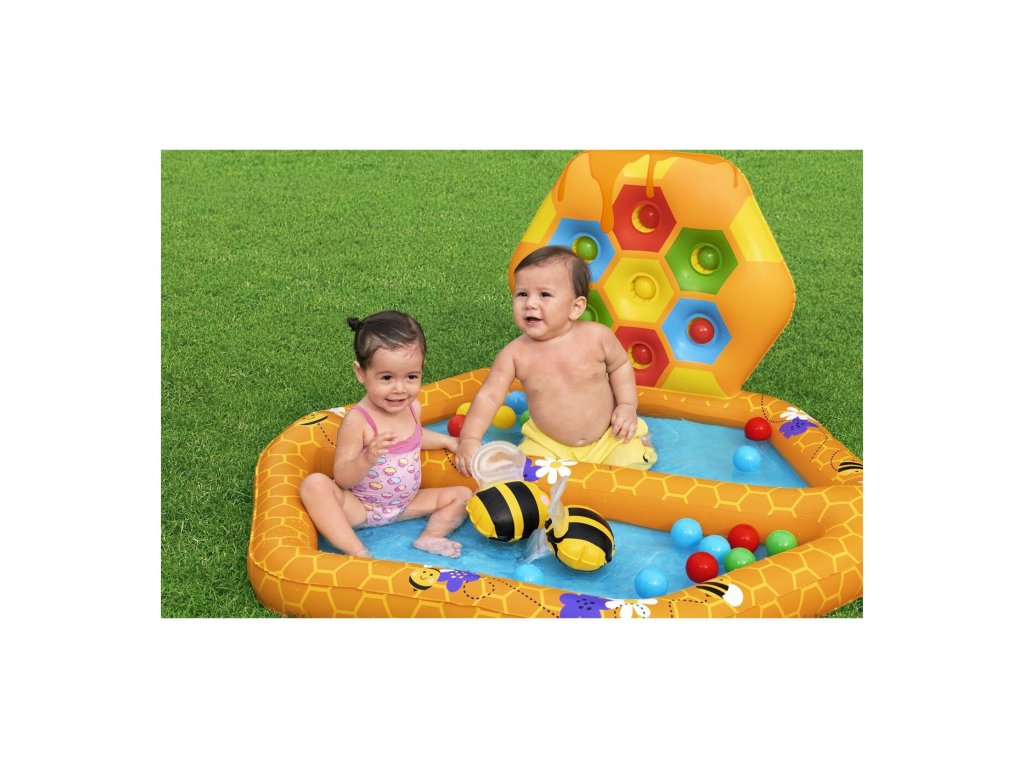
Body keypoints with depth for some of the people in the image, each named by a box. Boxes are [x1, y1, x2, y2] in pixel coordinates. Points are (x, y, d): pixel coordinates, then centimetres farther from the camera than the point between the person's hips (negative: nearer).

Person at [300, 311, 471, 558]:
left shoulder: (412, 408, -3)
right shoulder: (357, 420, -24)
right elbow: (342, 479, -24)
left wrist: (446, 440, 22)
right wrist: (367, 458, -41)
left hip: (405, 505, 6)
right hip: (359, 507, -5)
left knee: (463, 494, -1)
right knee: (314, 484, -33)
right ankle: (358, 552, -37)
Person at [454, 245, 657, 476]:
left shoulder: (597, 336, -15)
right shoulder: (515, 354, -17)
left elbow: (620, 365, 4)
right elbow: (488, 397, -17)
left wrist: (627, 405, -7)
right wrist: (470, 439, -30)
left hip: (607, 437, -1)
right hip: (549, 446, 1)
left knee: (632, 464, -17)